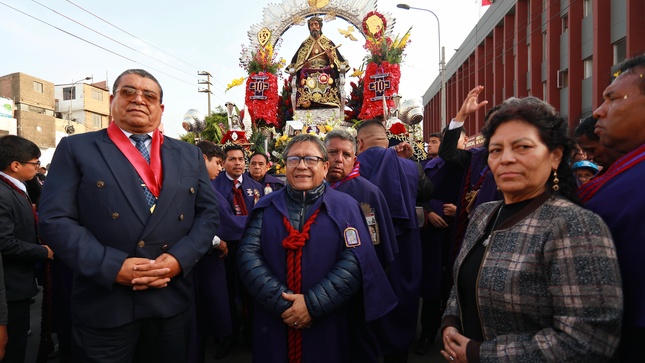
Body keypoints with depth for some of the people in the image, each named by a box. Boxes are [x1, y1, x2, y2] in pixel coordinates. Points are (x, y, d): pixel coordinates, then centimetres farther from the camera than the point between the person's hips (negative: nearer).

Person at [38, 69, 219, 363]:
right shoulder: (76, 148, 1)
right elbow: (55, 219, -6)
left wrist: (179, 258, -11)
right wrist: (113, 266, -17)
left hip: (172, 301, 3)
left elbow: (208, 213, 4)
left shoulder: (189, 155, 8)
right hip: (103, 306, -2)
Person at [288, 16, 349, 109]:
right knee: (307, 103, -25)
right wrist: (303, 65, -4)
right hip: (309, 76, 1)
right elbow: (295, 64, 17)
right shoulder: (305, 44, 19)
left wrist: (332, 58, -7)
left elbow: (340, 63, 13)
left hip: (325, 75, 0)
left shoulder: (328, 43, 17)